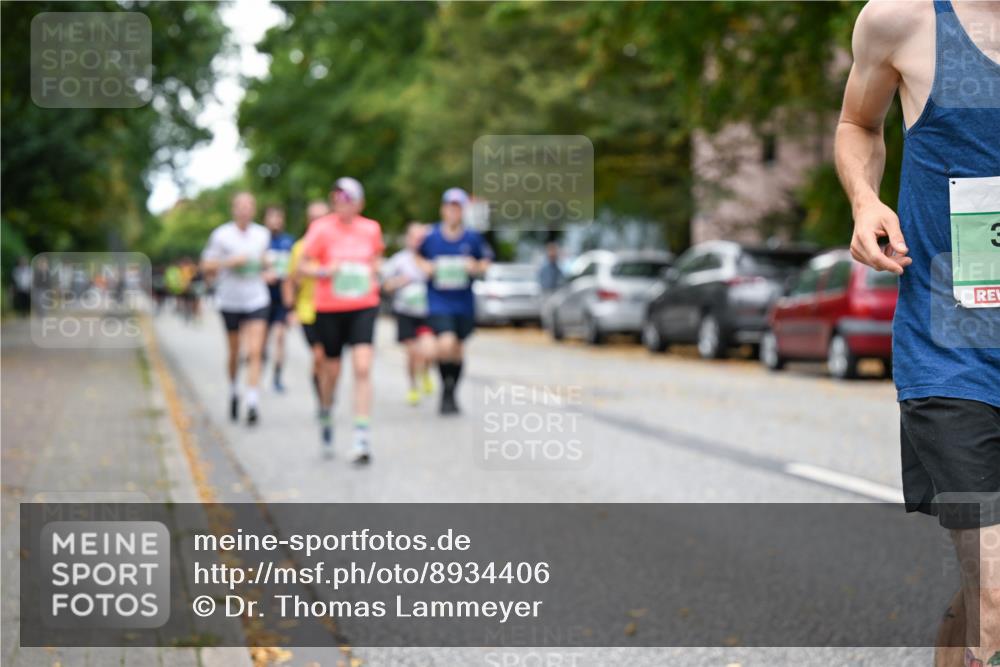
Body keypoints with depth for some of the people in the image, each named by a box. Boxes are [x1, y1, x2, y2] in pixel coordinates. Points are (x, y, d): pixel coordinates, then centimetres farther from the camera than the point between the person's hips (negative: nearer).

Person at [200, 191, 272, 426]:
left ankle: (252, 404, -17)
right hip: (230, 301, -1)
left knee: (254, 352, -13)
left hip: (257, 301, 1)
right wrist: (229, 262, -18)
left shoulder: (262, 234, 5)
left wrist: (265, 266, 2)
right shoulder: (221, 235, -5)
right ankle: (234, 392, 38)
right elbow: (206, 267, -4)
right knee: (234, 353, 12)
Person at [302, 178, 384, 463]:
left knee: (363, 367, -14)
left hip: (364, 306, 1)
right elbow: (305, 266, -3)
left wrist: (374, 274, 3)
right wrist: (326, 271, -21)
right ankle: (326, 415, 42)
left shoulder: (371, 229, 4)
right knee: (331, 370, 10)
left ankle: (361, 436, -14)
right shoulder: (321, 228, -5)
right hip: (329, 308, -1)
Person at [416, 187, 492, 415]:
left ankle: (451, 394, 32)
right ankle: (446, 386, 4)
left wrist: (476, 267, -11)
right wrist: (424, 266, -7)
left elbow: (485, 261, 10)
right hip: (438, 302, -2)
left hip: (464, 303, 2)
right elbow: (418, 256, 13)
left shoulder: (473, 238, -3)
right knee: (446, 344, -22)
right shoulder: (431, 237, -4)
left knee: (457, 349, 12)